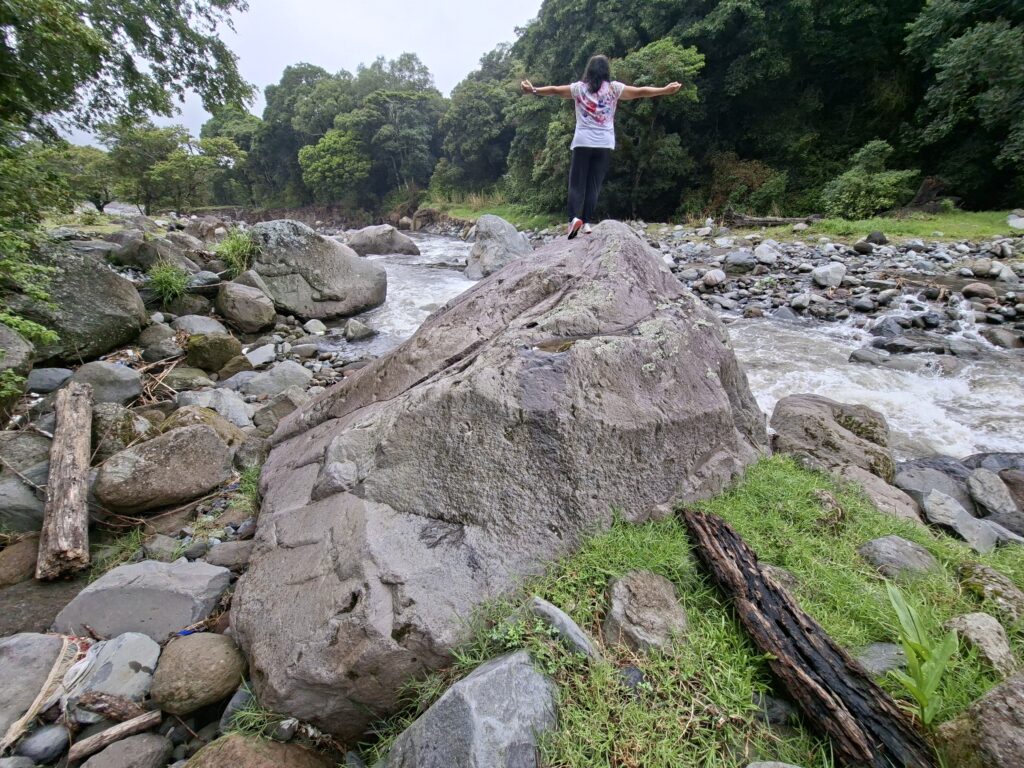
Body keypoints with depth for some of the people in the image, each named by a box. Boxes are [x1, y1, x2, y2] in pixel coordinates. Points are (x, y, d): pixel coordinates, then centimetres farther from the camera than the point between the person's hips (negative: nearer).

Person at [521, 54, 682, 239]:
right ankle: (587, 222, -2)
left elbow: (554, 90, 14)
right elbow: (641, 92, 7)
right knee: (594, 185, 4)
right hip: (604, 144, 1)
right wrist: (665, 90, 13)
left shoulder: (579, 88, 7)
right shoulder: (614, 88, 6)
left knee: (577, 183, 1)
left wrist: (533, 90, 26)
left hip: (582, 142, 0)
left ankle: (574, 217, -20)